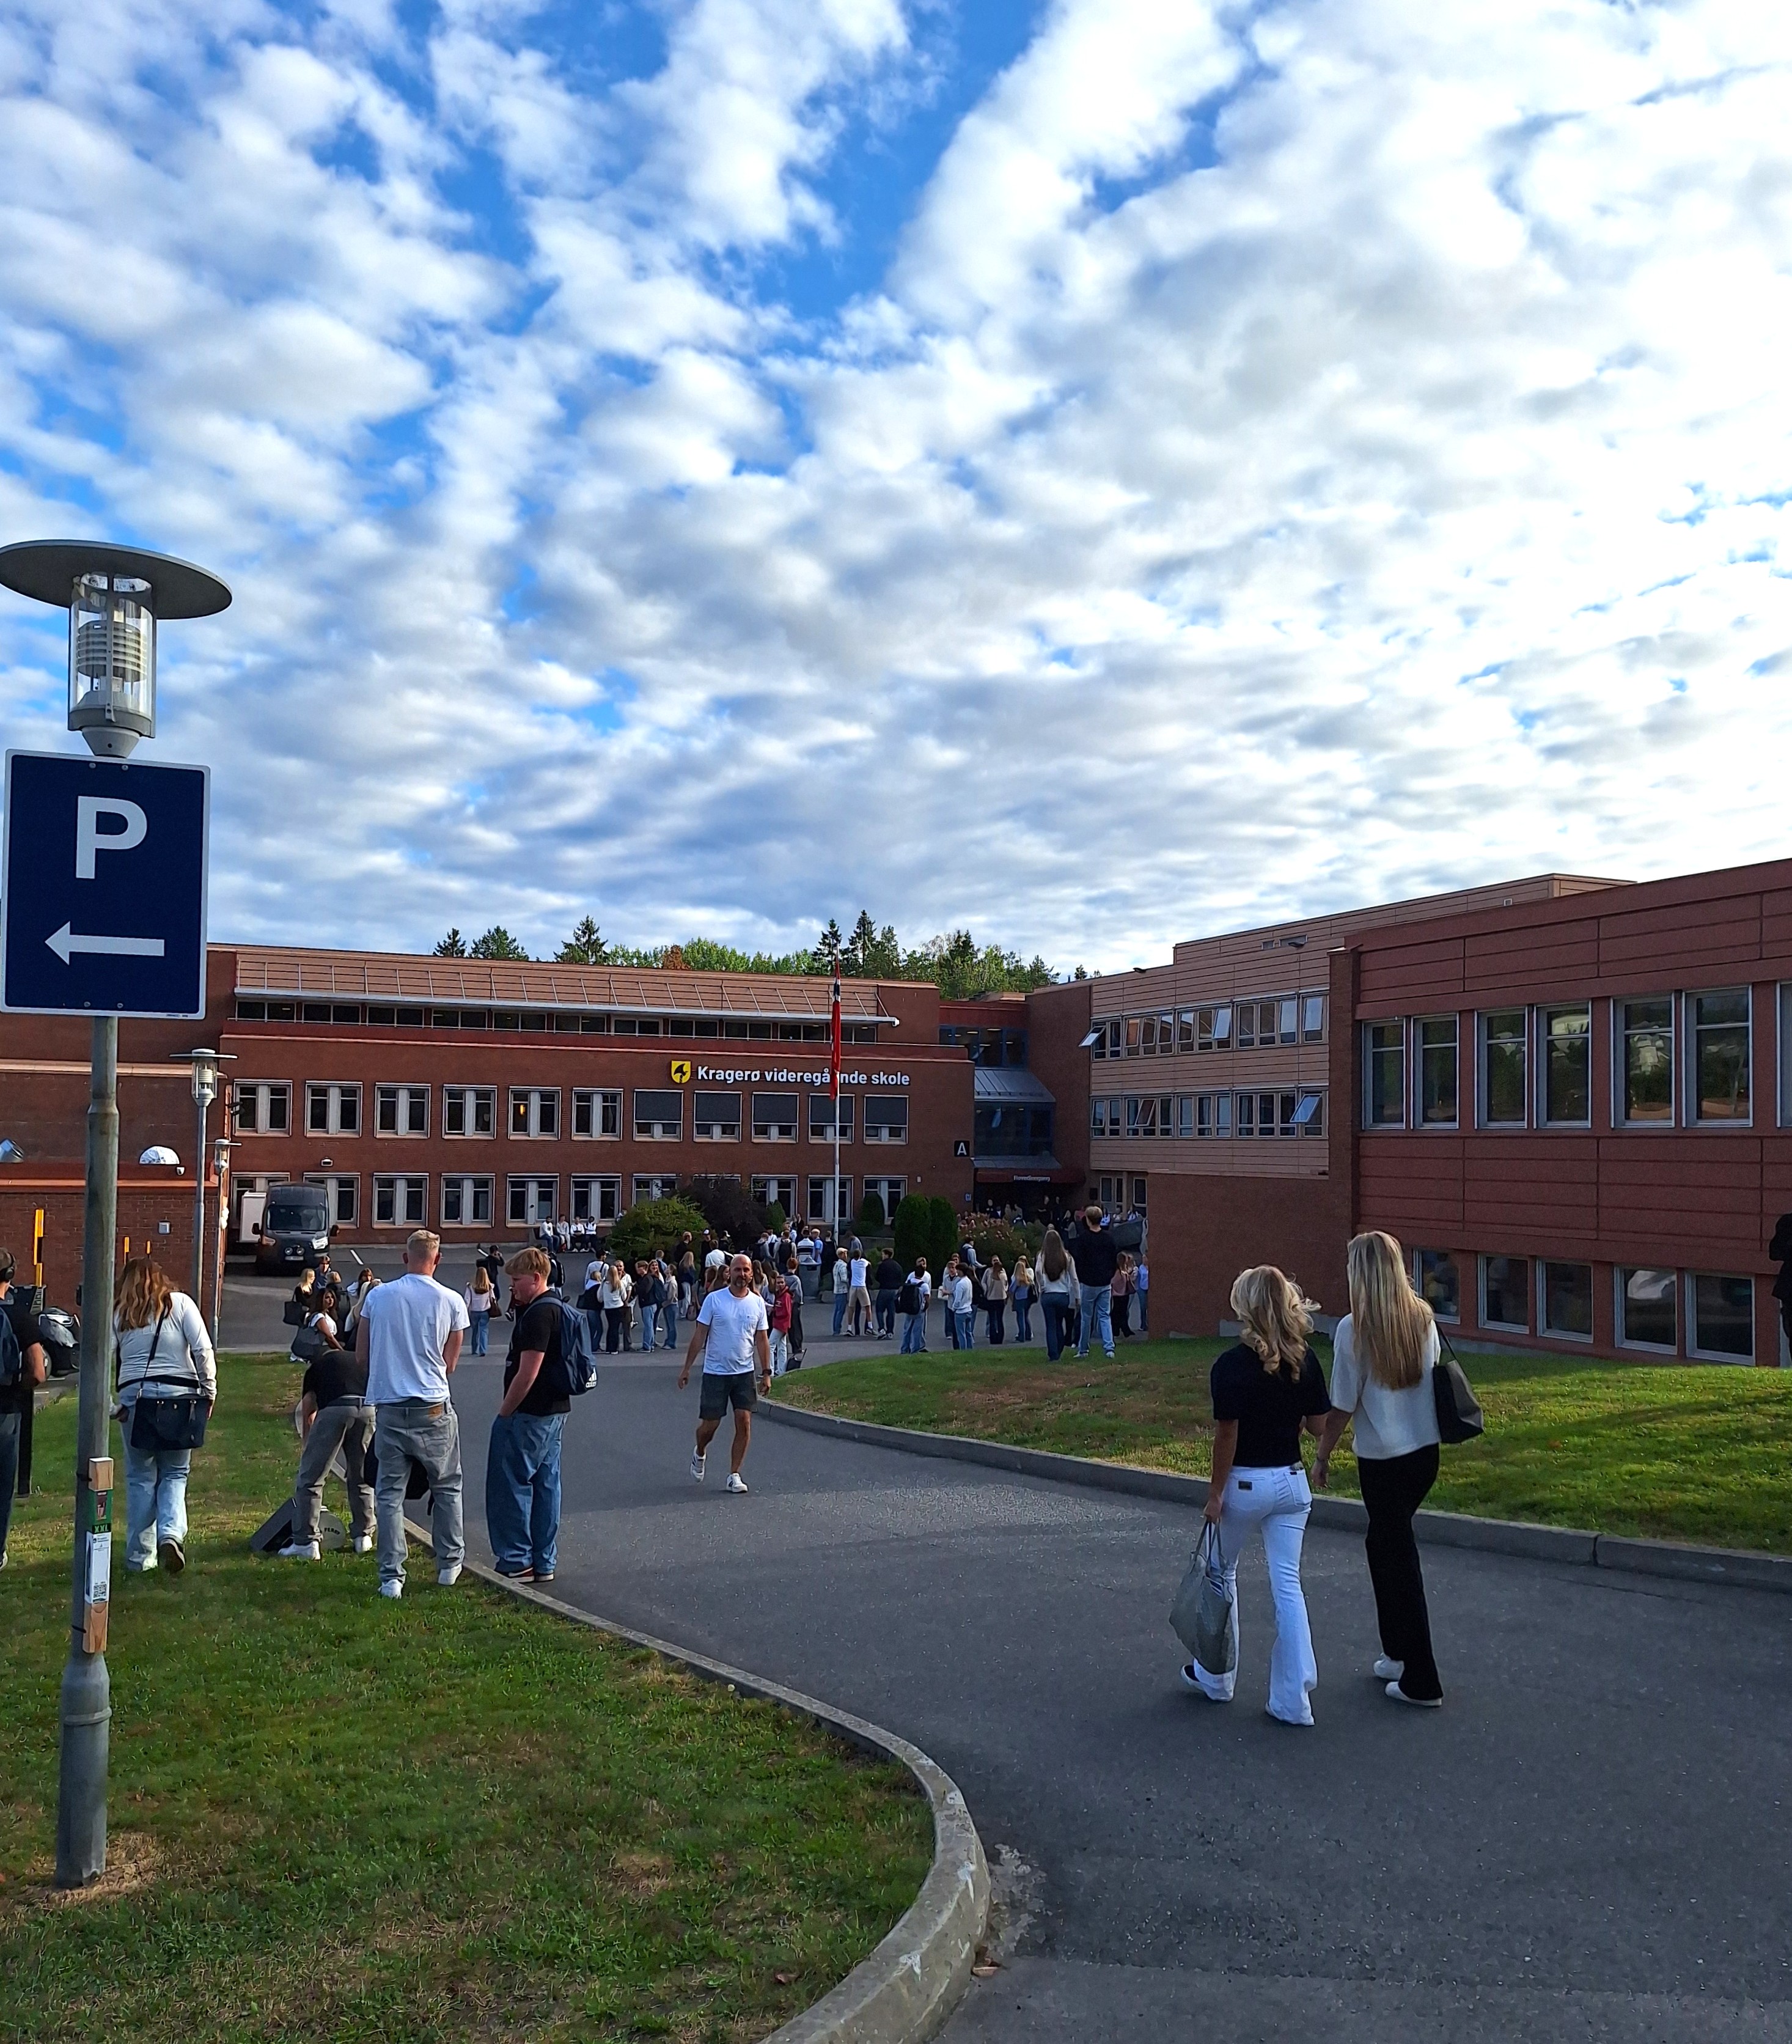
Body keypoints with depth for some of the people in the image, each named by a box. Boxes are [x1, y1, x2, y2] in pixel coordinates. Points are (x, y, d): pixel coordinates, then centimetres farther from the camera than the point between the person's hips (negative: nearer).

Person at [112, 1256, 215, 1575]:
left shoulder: (117, 1313, 9)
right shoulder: (180, 1303, 4)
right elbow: (203, 1350, -3)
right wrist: (209, 1391, 4)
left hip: (134, 1396, 1)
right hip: (179, 1394, -1)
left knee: (140, 1476, 10)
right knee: (175, 1473, 9)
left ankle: (140, 1555, 13)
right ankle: (171, 1534, -14)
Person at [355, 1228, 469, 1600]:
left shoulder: (377, 1297, -1)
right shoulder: (452, 1302, -5)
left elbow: (361, 1357, 7)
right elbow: (449, 1364, 3)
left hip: (388, 1408, 1)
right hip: (434, 1409, -1)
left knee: (389, 1493, 8)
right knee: (447, 1488, 16)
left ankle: (391, 1576, 7)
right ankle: (449, 1564, 25)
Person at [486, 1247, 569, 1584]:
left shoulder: (538, 1314, -19)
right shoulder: (557, 1309, 13)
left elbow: (527, 1373, -22)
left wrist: (503, 1413, -13)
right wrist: (517, 1305, 11)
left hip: (529, 1415, -10)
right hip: (555, 1411, 10)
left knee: (510, 1484, -1)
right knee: (545, 1484, 11)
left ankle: (516, 1562, 3)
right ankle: (543, 1563, 16)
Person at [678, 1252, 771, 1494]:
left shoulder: (758, 1303, 3)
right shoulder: (714, 1300, -6)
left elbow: (762, 1339, 8)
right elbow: (699, 1335, -3)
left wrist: (766, 1372, 3)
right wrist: (687, 1368, -4)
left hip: (745, 1373, 2)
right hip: (715, 1372, -2)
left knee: (744, 1423, -5)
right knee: (710, 1423, 3)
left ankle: (734, 1475, 6)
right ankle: (700, 1453, 35)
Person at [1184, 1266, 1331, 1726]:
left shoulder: (1232, 1366, -18)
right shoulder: (1306, 1361, -4)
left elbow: (1226, 1435, -16)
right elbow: (1319, 1426, 1)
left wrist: (1215, 1493, -8)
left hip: (1244, 1484, -4)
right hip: (1291, 1481, 4)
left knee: (1222, 1574, 16)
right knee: (1288, 1585, 6)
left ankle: (1216, 1677, 29)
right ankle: (1294, 1700, 4)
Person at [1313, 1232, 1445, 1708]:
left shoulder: (1355, 1328, -17)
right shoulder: (1423, 1318, 0)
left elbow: (1343, 1406, -13)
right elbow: (1431, 1378, 10)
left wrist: (1322, 1456, -1)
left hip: (1383, 1458, -6)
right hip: (1425, 1451, 6)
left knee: (1399, 1558, 5)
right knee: (1385, 1542, 22)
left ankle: (1422, 1682, 13)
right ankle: (1399, 1653, 31)